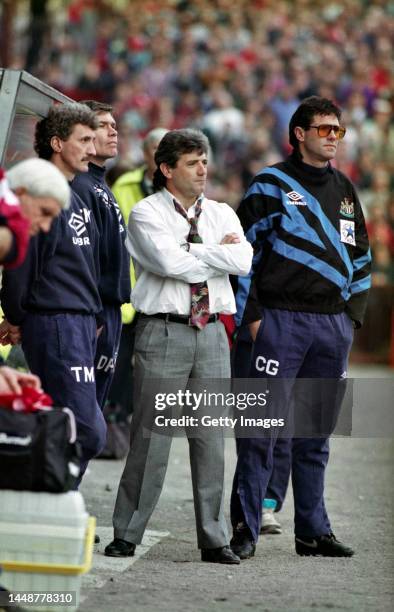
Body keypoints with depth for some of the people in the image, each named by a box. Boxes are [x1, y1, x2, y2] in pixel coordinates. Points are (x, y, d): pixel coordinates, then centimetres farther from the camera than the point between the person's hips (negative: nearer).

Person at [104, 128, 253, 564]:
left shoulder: (221, 215, 13)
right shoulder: (147, 213, -1)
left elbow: (243, 261, -4)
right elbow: (172, 264, -16)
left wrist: (194, 251, -9)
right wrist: (219, 252, -4)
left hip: (211, 332, 4)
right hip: (163, 331, -4)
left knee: (211, 437, 5)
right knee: (150, 436, -3)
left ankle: (213, 539, 10)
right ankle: (126, 535, 6)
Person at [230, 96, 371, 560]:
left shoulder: (344, 190, 17)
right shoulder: (272, 185, -1)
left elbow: (360, 257, 23)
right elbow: (244, 250, -4)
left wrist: (353, 313, 13)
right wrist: (251, 315, -8)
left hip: (334, 326, 5)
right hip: (282, 320, -5)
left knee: (317, 433, 9)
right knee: (263, 425, -9)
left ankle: (313, 530, 14)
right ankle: (245, 527, -6)